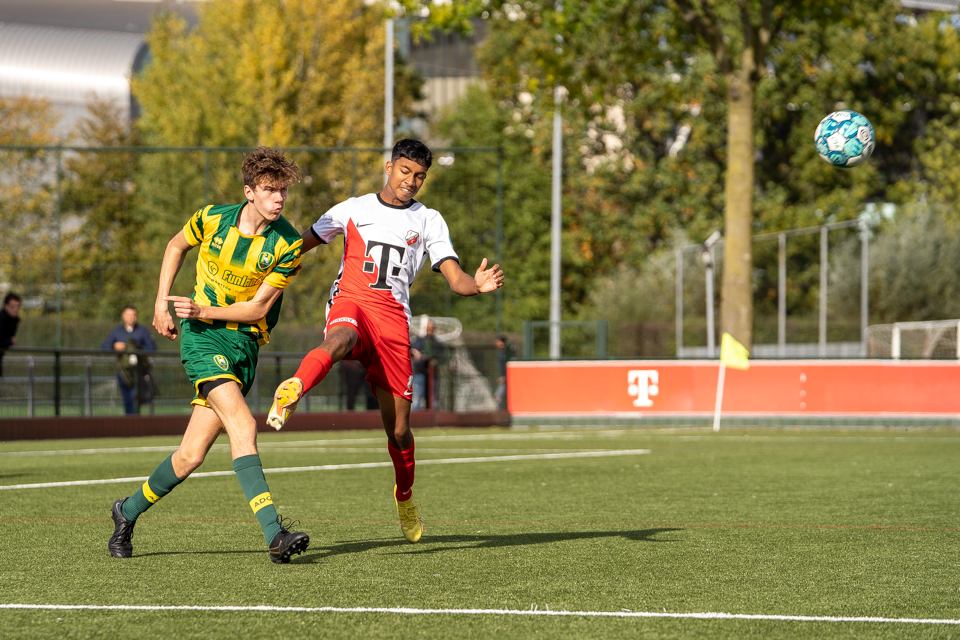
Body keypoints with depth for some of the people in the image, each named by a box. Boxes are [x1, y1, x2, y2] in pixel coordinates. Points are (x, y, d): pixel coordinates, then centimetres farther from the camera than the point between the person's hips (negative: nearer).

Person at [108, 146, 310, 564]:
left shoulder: (288, 244, -7)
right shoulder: (212, 219, -7)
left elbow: (258, 308, -6)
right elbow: (177, 247, 15)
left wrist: (204, 310, -17)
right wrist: (162, 303, 10)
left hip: (245, 343, 2)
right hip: (202, 337, -2)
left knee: (191, 456, 0)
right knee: (242, 426, -24)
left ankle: (128, 512, 25)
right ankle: (274, 533, -32)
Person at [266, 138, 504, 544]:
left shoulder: (429, 221, 16)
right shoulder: (353, 209, 15)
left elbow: (455, 279, 6)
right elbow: (302, 245, 24)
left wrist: (478, 284, -17)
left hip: (393, 317, 1)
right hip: (349, 302, -1)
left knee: (398, 427, 2)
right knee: (340, 339, -42)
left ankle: (405, 495, 28)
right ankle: (292, 391, -67)